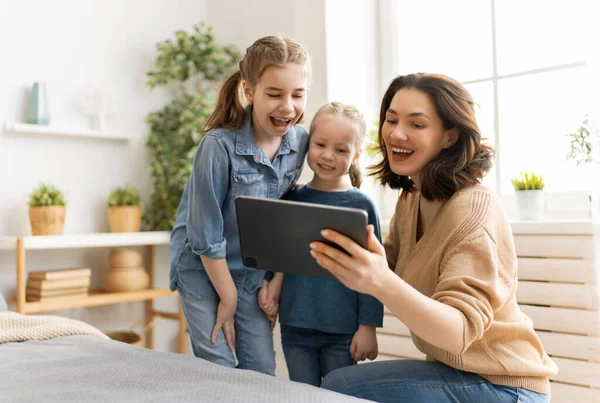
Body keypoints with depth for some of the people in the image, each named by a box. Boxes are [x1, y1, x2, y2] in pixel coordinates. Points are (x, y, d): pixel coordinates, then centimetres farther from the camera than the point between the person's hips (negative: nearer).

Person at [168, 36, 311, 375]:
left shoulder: (299, 142, -9)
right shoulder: (220, 145, -24)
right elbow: (205, 232, -20)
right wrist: (228, 297, -13)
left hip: (253, 272, 5)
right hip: (203, 269, -4)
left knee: (263, 371, 8)